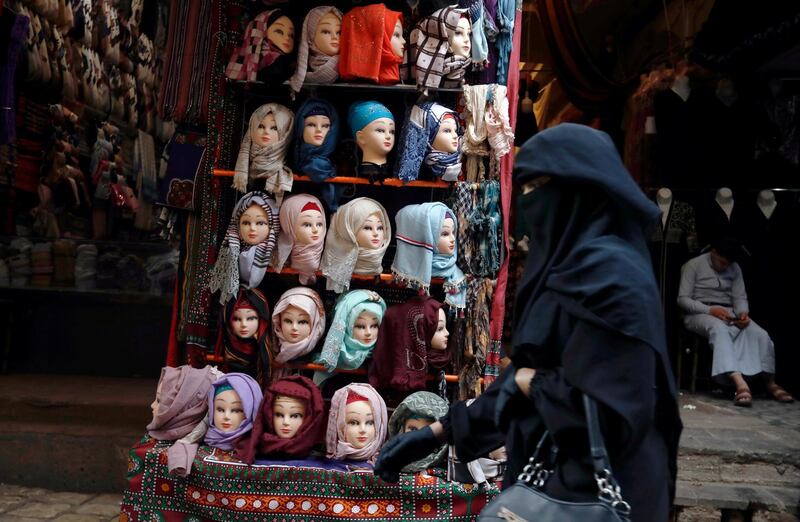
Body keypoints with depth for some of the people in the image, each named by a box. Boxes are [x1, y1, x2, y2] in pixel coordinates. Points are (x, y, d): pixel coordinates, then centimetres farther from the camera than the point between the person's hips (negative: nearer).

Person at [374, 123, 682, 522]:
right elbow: (529, 376, 10)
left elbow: (606, 407, -27)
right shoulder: (572, 262, 8)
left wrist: (529, 382, -10)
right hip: (558, 478, 8)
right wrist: (438, 432, 8)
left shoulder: (607, 271, -22)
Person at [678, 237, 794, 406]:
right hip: (700, 313, -5)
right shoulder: (693, 265, -3)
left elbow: (740, 297, 9)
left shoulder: (735, 269, 13)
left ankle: (770, 383, -13)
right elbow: (682, 299, -9)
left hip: (729, 313, 5)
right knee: (720, 329, -40)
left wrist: (743, 313, -16)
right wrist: (710, 310, -23)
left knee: (759, 333, -23)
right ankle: (740, 383, -55)